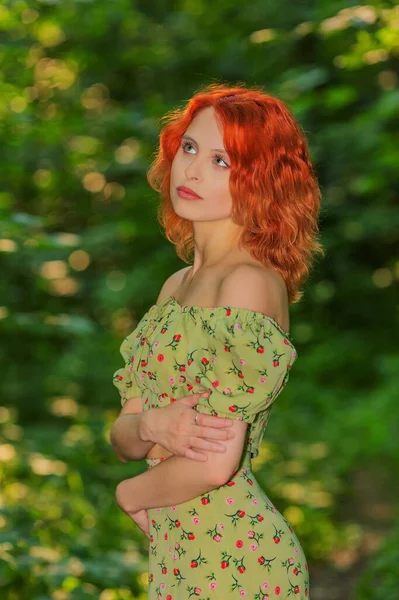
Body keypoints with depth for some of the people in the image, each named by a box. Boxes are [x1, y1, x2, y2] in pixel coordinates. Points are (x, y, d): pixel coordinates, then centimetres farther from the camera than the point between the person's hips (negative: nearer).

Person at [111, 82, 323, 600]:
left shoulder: (250, 282, -16)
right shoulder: (177, 285, 9)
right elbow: (122, 435, 8)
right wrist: (152, 426, -14)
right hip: (177, 558, 7)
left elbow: (215, 464, -22)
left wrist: (133, 493, -4)